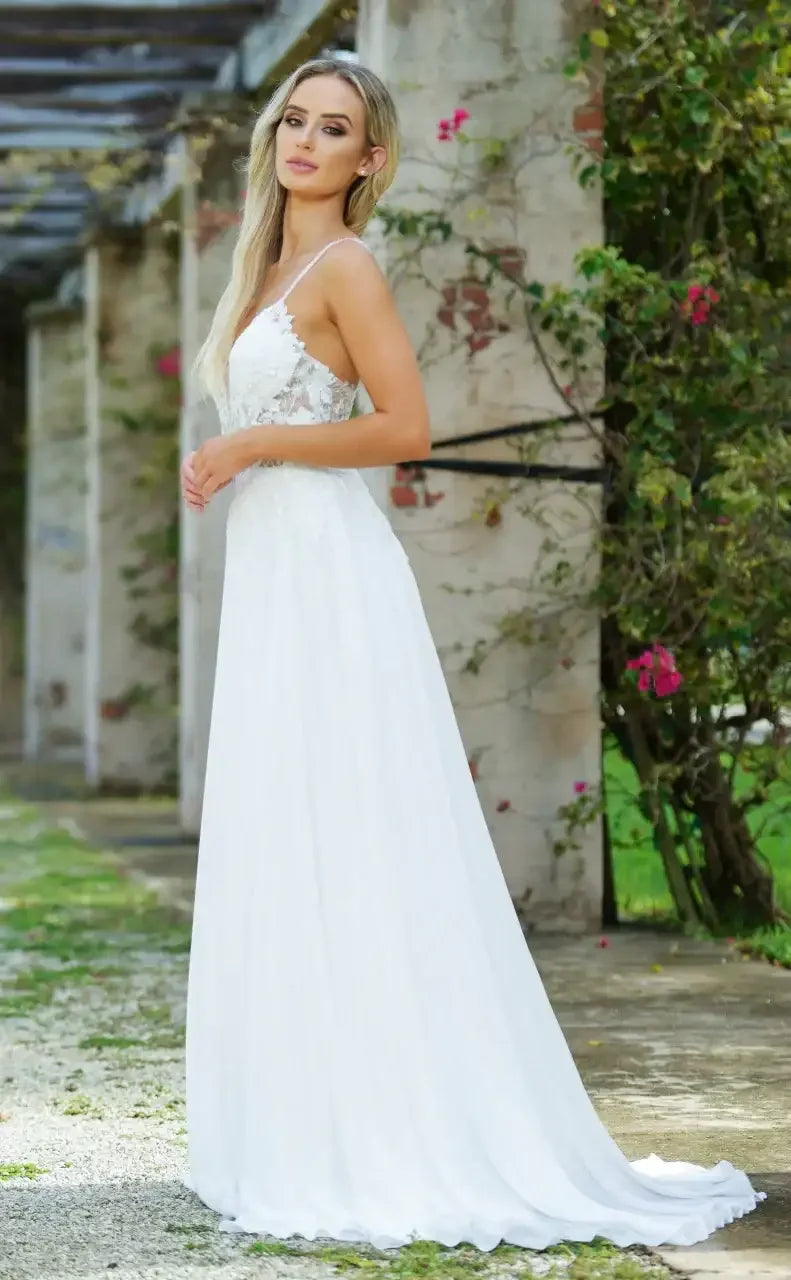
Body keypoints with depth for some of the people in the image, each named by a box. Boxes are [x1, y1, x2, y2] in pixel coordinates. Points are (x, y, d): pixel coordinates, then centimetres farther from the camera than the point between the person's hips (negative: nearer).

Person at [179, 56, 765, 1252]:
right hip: (273, 582, 9)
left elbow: (405, 426, -17)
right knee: (282, 869, 8)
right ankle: (311, 1139, 13)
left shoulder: (345, 265, -8)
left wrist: (248, 446, -14)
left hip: (331, 584, -9)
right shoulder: (272, 268, 18)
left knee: (350, 862, -9)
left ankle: (397, 1151, -4)